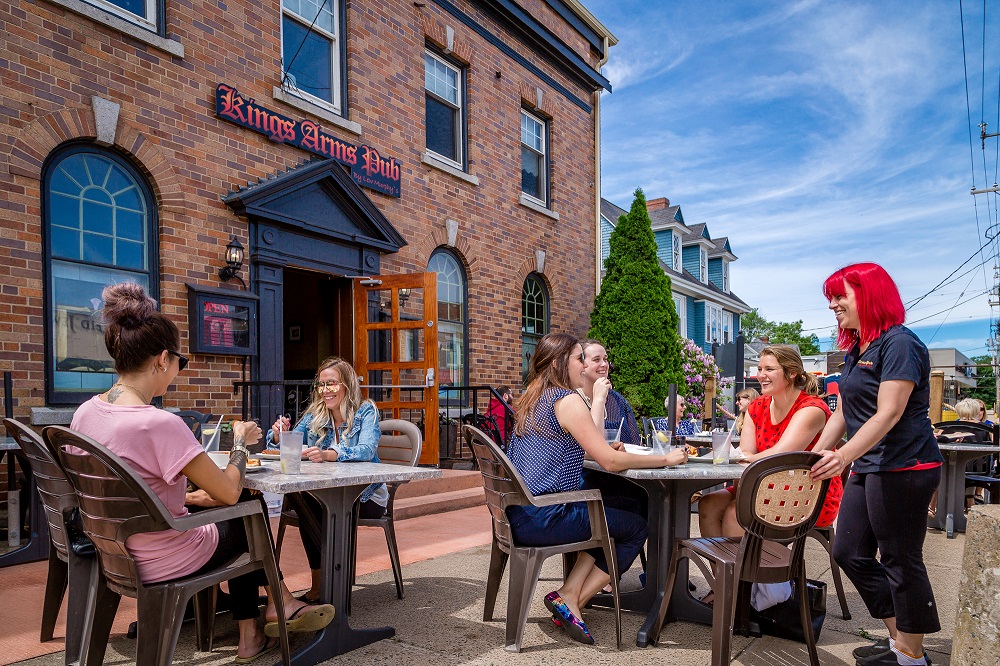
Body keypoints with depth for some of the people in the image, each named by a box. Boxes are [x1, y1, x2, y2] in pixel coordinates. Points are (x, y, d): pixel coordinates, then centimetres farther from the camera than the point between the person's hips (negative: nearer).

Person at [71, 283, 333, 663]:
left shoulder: (84, 413, -4)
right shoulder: (160, 424, -30)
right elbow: (229, 493, -21)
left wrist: (186, 496, 12)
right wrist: (241, 444, -5)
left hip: (116, 552, 8)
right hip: (164, 563, -7)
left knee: (235, 522, 25)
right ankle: (280, 603, 42)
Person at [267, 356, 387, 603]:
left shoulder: (366, 411, -6)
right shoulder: (314, 415, 8)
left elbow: (366, 451, -24)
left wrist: (327, 454, -41)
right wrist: (279, 436, -16)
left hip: (365, 496, -4)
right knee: (297, 494, -27)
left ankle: (320, 585, -10)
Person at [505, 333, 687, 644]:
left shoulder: (532, 399, 12)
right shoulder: (567, 400, -14)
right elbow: (611, 461, -16)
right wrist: (666, 459, -6)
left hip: (518, 515, 9)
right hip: (542, 519, -9)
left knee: (613, 517, 24)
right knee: (637, 526, 6)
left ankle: (569, 593, 14)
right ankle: (570, 602, 8)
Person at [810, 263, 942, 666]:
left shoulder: (899, 344, -13)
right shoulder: (856, 351, 14)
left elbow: (888, 414, -23)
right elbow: (843, 413, 17)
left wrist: (844, 455, -34)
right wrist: (815, 457, 12)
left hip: (903, 468, -9)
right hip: (869, 468, 9)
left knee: (901, 561, 3)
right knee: (848, 553, 12)